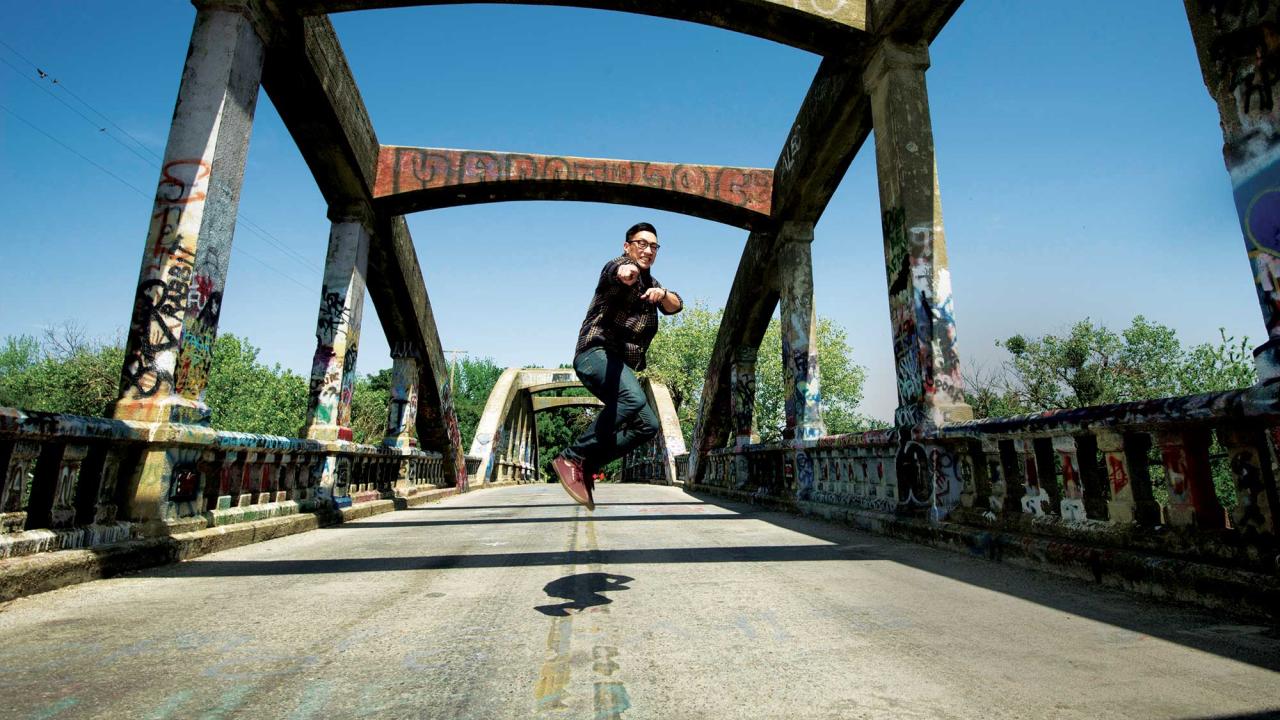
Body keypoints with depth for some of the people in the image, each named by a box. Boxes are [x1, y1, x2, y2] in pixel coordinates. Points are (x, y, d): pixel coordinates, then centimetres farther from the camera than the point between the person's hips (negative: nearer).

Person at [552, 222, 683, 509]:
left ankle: (588, 466, 6)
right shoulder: (618, 266, -3)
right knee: (633, 398, -34)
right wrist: (626, 270, -56)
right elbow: (619, 271, -30)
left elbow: (676, 305, 6)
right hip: (596, 352, -9)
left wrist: (662, 294, -19)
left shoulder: (650, 283, 23)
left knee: (647, 425, 4)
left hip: (622, 366, 9)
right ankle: (571, 458, -27)